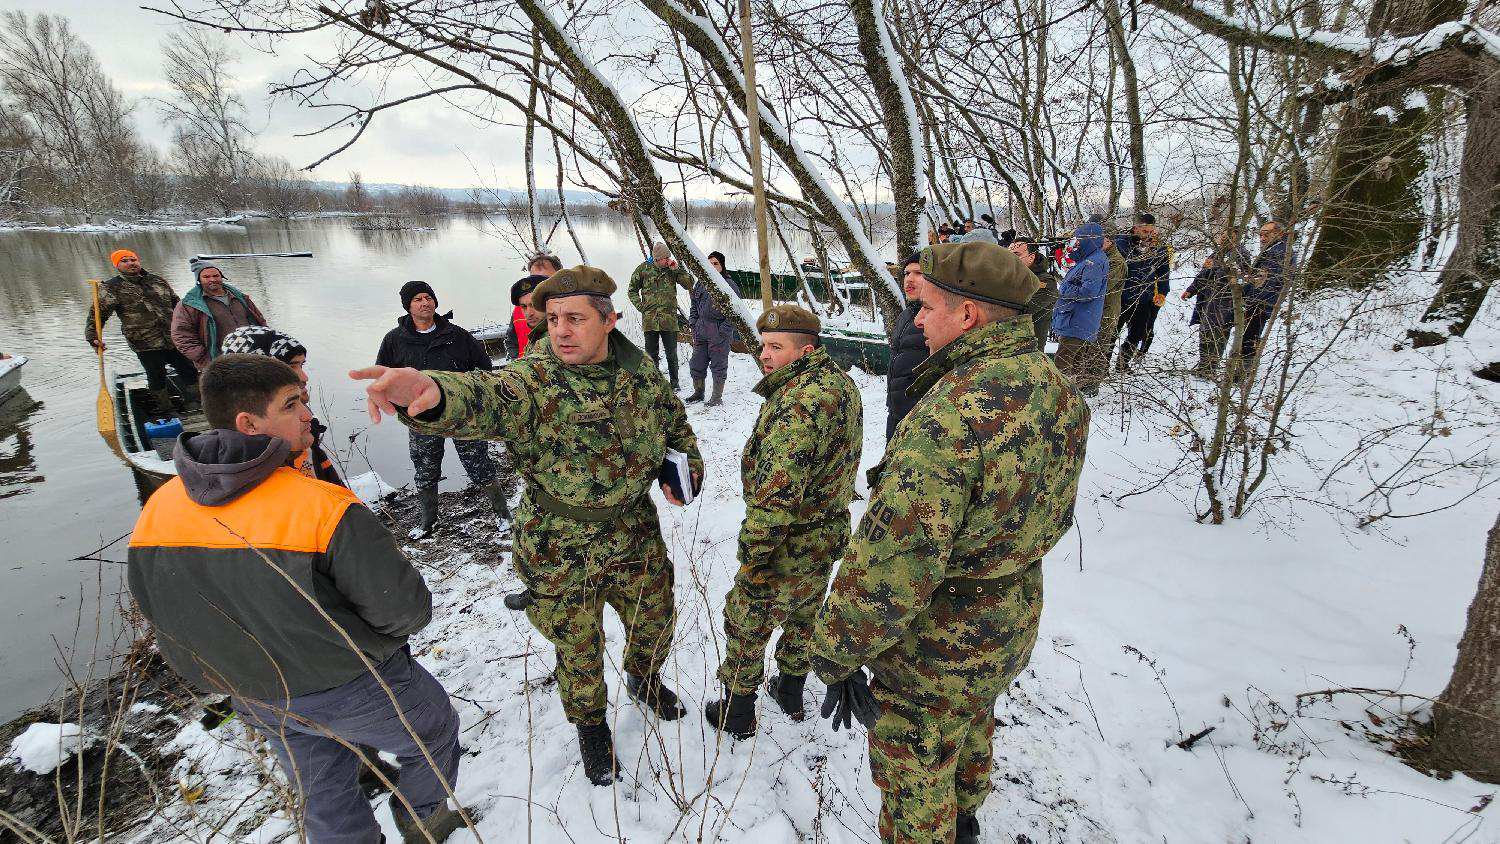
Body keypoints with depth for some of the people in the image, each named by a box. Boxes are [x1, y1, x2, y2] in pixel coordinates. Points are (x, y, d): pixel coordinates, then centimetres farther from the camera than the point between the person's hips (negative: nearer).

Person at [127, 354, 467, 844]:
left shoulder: (156, 510, -11)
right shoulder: (324, 508, -32)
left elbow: (160, 615, 3)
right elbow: (405, 610, -28)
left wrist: (240, 673, 16)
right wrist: (368, 644, -4)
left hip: (260, 704, 6)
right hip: (354, 692, -5)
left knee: (325, 796, 29)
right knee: (433, 731, 25)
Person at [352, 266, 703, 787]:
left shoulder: (641, 371, -7)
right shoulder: (532, 381, -21)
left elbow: (675, 421, 13)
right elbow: (484, 399, -45)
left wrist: (687, 463, -4)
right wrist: (434, 393, -67)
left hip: (637, 537, 4)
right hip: (562, 553, -3)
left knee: (655, 623, 23)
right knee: (578, 648, 16)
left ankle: (644, 681, 58)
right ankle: (590, 724, 48)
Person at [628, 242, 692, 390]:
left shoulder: (672, 269, 4)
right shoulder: (643, 269, 2)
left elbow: (689, 285, -2)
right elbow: (632, 290, 12)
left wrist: (677, 270, -10)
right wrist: (640, 306, 0)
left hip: (669, 319, 0)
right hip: (650, 319, 0)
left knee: (672, 354, 6)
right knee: (651, 354, 7)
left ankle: (674, 383, 19)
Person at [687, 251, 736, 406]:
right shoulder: (700, 284, 12)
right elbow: (694, 307, 20)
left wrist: (724, 330, -12)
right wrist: (694, 327, 11)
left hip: (720, 333, -6)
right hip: (701, 331, 6)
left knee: (718, 366, 2)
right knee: (696, 364, 11)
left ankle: (717, 397, 14)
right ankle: (698, 392, 29)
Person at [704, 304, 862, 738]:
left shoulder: (797, 403, -31)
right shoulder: (841, 382, 2)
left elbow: (776, 492, -33)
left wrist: (753, 552, -22)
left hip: (788, 551, -9)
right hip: (829, 536, 9)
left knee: (745, 624, 13)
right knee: (804, 615, 27)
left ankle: (737, 712, 33)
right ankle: (791, 693, 49)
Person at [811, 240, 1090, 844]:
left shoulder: (954, 414, -36)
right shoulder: (1059, 390, -6)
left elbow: (889, 563, -34)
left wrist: (836, 653, -19)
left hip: (935, 653, -9)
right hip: (1014, 625, 9)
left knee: (913, 782, 18)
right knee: (972, 726, 34)